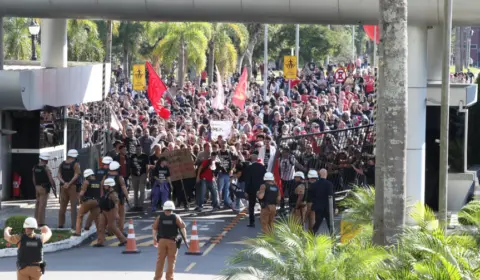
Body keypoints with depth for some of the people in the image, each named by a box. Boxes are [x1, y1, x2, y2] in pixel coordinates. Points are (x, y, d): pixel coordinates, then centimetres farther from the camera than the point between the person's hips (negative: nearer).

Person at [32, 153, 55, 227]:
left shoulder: (35, 167, 7)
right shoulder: (46, 168, -14)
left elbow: (34, 179, 14)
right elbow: (51, 179, -16)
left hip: (37, 187, 7)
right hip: (44, 188, -7)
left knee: (38, 204, 15)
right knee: (42, 205, -6)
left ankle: (36, 220, 18)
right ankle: (41, 222, -7)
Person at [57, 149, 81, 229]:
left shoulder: (62, 164, 9)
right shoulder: (76, 164, -7)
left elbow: (58, 175, 0)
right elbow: (76, 175, -18)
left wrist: (64, 183, -11)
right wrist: (69, 184, -17)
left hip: (63, 187, 5)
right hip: (73, 187, -5)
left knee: (62, 206, 12)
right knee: (73, 206, -5)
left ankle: (60, 224, 15)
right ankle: (74, 225, -9)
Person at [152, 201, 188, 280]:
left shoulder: (160, 217, 2)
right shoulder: (176, 217, -2)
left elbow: (154, 228, 2)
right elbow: (182, 227, -10)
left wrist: (155, 239, 12)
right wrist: (185, 238, -3)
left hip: (162, 240, 2)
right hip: (172, 241, -2)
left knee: (160, 260, 8)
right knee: (171, 260, 4)